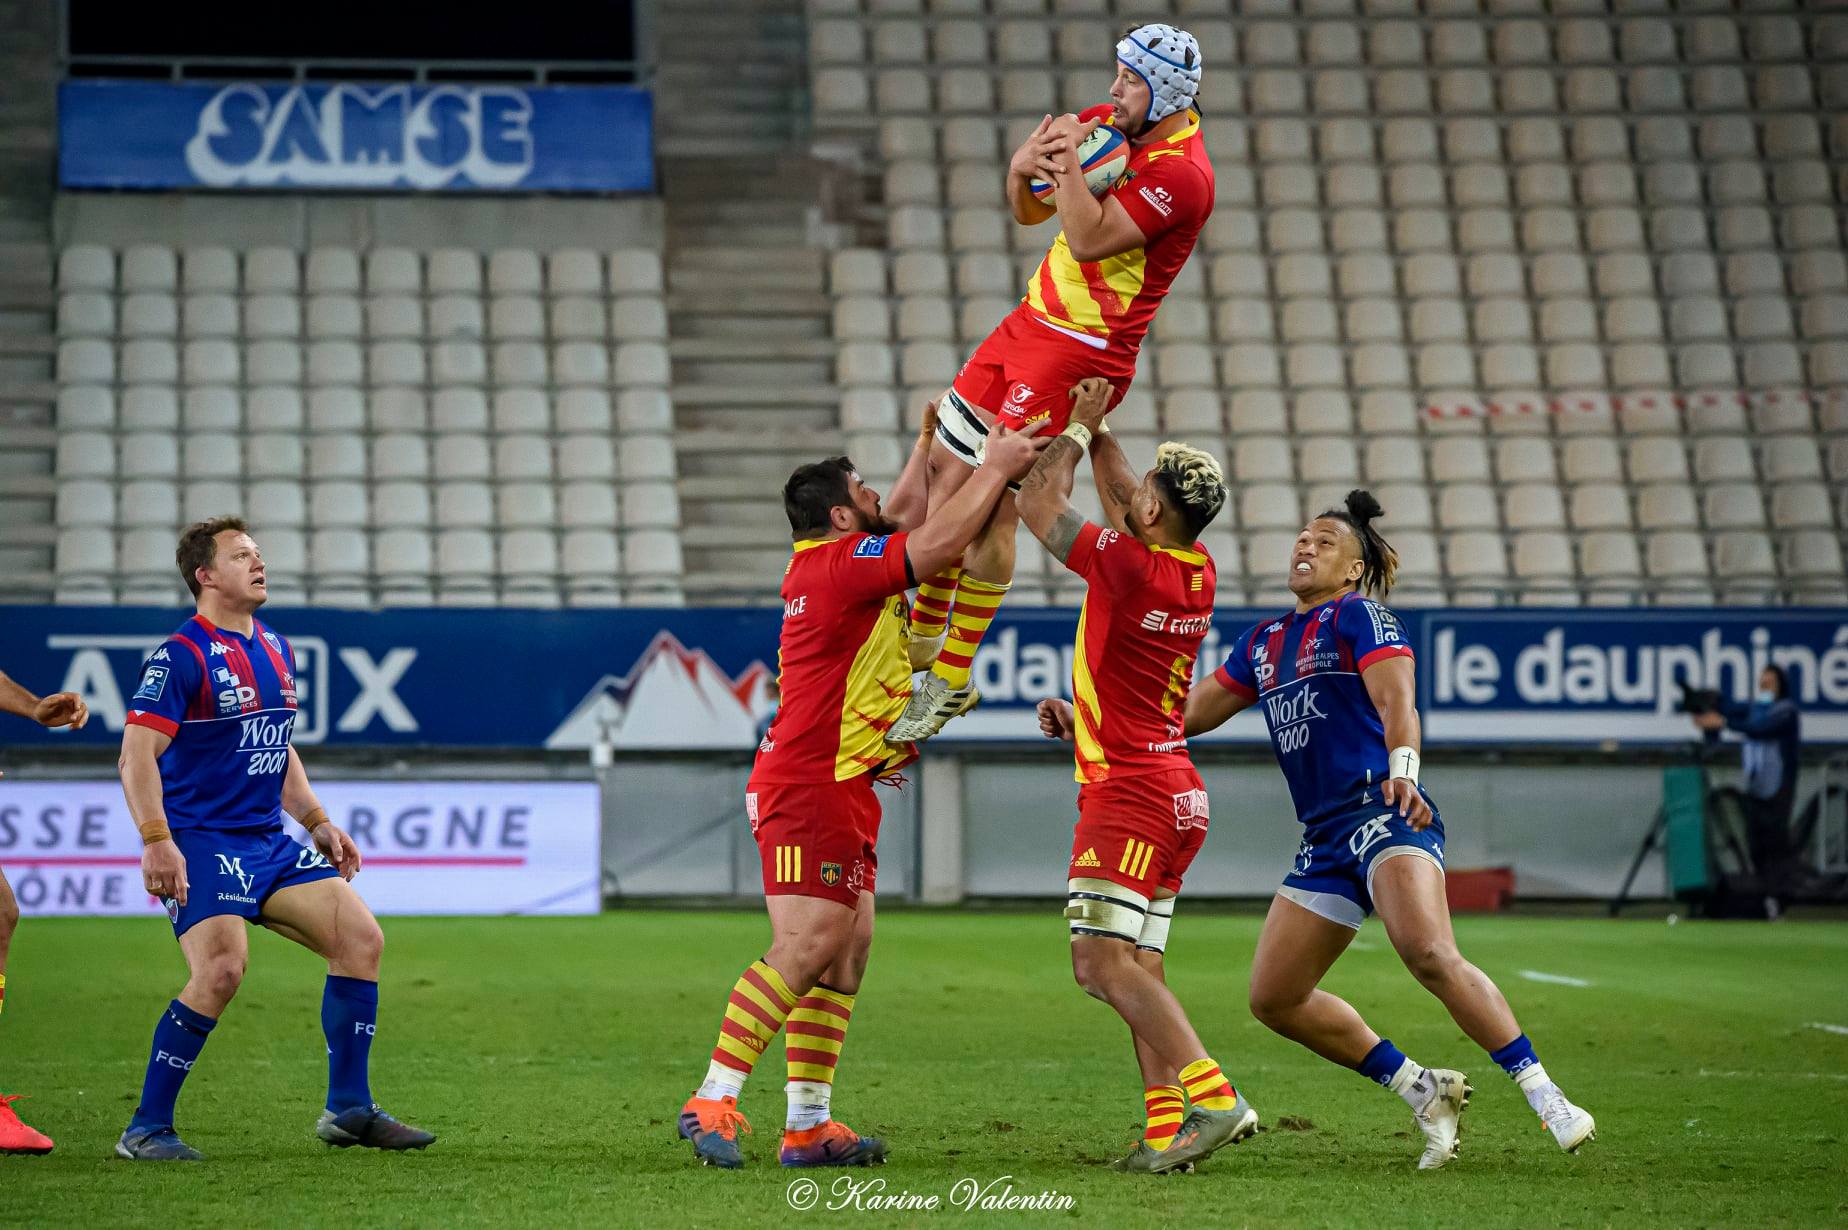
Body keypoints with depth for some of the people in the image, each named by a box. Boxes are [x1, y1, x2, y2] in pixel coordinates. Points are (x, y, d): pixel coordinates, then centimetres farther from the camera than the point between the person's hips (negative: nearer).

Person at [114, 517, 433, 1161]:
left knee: (361, 938, -2)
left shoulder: (276, 652, 15)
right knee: (221, 972, -24)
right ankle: (146, 1129, -11)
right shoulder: (181, 656, -11)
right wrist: (156, 840, -26)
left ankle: (348, 1109, 7)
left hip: (268, 842, 8)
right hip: (199, 843, -8)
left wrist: (317, 822, 19)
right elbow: (137, 754, -17)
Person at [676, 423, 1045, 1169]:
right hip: (810, 789, -10)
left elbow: (906, 517, 31)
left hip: (841, 790, 10)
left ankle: (807, 1126, 5)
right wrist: (996, 467, -7)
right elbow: (941, 541, -17)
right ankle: (712, 1101, -15)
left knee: (848, 951, 7)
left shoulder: (820, 561, 15)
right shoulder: (844, 564, -12)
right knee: (805, 949, -15)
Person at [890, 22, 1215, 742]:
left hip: (1081, 351, -9)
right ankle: (920, 645, 23)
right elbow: (1029, 213, 13)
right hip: (1032, 323, 9)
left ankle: (951, 683, 1)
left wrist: (1068, 161, -22)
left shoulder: (1180, 173, -19)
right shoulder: (1108, 122, 8)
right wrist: (1024, 168, -7)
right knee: (946, 467, 10)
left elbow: (1088, 239, -25)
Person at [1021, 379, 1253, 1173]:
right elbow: (1118, 497, 26)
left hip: (1128, 791, -9)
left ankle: (1214, 1099, -24)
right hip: (1174, 792, 9)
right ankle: (1166, 1130, -1)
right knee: (1135, 972, 7)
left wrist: (1078, 426, 7)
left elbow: (1037, 503, -4)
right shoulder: (1196, 573, 7)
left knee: (1103, 963, -14)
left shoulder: (1128, 567, -16)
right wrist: (1095, 428, 30)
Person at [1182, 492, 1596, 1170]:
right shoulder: (1265, 640, 22)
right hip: (1324, 838, 8)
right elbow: (1190, 712, 28)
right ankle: (1425, 1093, 10)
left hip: (1383, 814, -8)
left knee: (1429, 953, -31)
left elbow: (1396, 701, -15)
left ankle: (1544, 1095, -28)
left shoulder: (1359, 614, 1)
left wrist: (1402, 771, -34)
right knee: (1273, 997, 2)